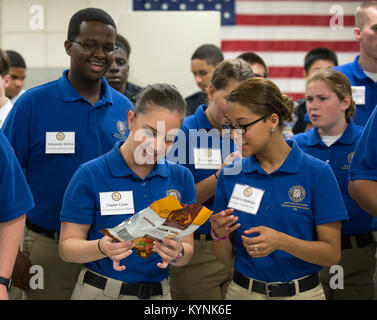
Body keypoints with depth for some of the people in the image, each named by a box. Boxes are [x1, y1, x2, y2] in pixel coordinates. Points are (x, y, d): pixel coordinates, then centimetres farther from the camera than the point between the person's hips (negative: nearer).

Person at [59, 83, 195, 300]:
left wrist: (177, 253, -19)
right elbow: (67, 246, -10)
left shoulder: (181, 178, 0)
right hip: (99, 292, -3)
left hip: (158, 292, 3)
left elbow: (187, 248, 3)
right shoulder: (91, 175, -10)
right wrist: (102, 248, -28)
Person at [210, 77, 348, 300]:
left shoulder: (318, 173, -10)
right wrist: (219, 235, -18)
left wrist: (281, 241, -26)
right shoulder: (230, 175, -1)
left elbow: (332, 254, -11)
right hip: (243, 291, 2)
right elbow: (226, 257, 3)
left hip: (301, 292, -2)